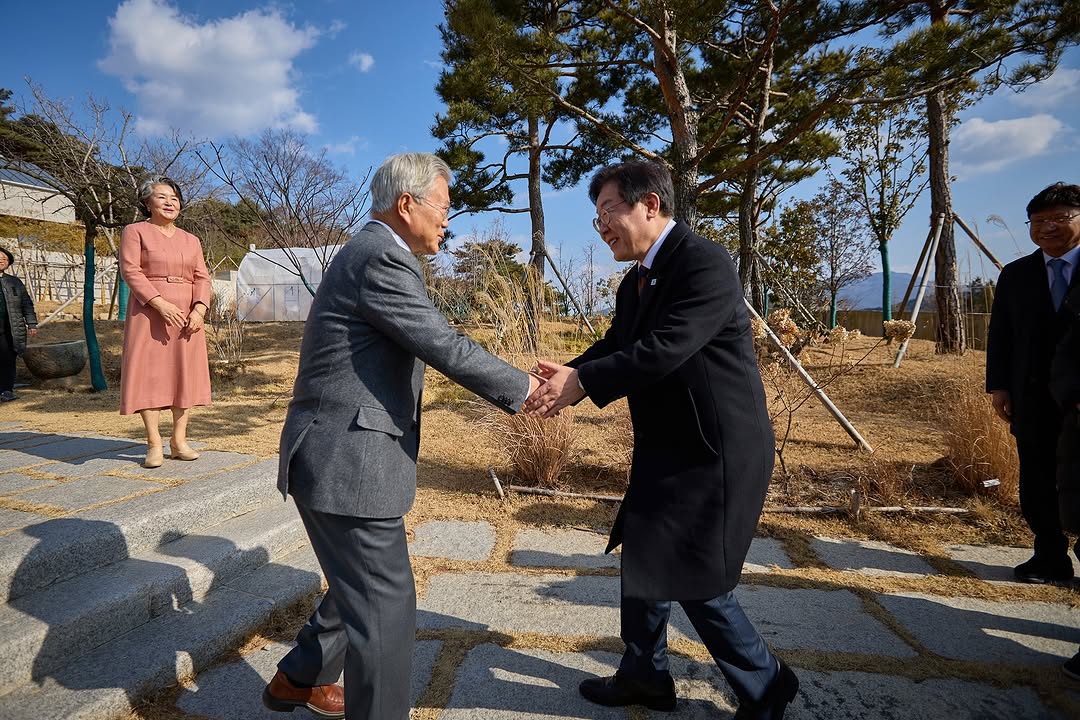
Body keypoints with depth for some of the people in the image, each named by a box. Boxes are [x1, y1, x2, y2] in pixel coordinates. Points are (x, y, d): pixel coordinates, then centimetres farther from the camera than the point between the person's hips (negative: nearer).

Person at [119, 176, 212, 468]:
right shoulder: (135, 231, 4)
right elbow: (130, 271, -7)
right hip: (149, 313, -4)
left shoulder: (191, 240, 17)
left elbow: (202, 277, 9)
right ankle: (154, 444, -1)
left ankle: (179, 440, 10)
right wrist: (160, 304, -19)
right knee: (149, 374, -5)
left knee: (185, 374, 3)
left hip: (187, 315, 4)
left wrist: (199, 309, -9)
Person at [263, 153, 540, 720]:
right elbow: (445, 347, -19)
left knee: (365, 588, 25)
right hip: (347, 461, -11)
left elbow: (423, 346, 18)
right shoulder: (381, 258, -17)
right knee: (385, 605, 1)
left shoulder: (370, 252, 16)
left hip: (342, 456, 11)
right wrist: (523, 388, -7)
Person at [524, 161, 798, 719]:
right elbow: (615, 346, 6)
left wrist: (581, 382, -24)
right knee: (642, 561, 17)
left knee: (694, 579, -1)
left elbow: (662, 351, -28)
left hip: (715, 452, -9)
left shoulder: (705, 263, -19)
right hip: (666, 449, 9)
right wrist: (566, 375, -12)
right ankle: (644, 675, 38)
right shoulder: (636, 282, 10)